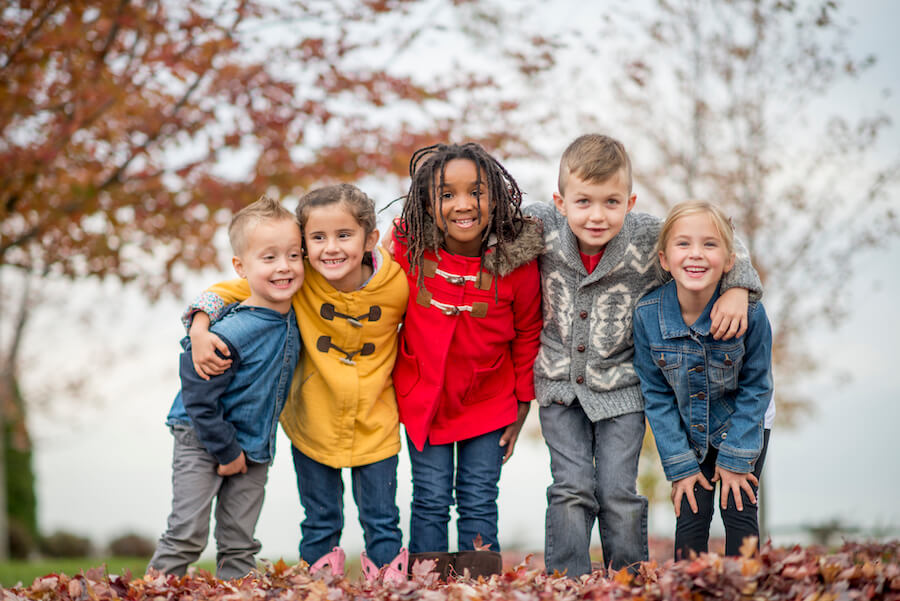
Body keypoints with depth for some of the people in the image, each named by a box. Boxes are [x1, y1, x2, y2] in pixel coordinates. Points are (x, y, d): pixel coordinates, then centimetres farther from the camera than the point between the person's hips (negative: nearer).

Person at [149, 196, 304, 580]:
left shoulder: (294, 317, -6)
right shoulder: (230, 334, -27)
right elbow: (198, 398, -21)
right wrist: (226, 450, -15)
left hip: (254, 449, 6)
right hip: (201, 442, -6)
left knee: (239, 545, 10)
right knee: (187, 536, -4)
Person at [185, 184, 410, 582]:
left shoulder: (397, 285, -17)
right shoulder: (299, 281, -19)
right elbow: (229, 291, -12)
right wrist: (200, 327, -28)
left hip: (375, 427, 0)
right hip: (313, 425, 0)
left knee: (382, 521, 13)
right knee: (320, 522, 16)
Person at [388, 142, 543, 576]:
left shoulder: (517, 260, -17)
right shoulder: (407, 249, -16)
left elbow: (527, 332, -2)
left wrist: (523, 401, 4)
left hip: (488, 402, 0)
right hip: (423, 397, 1)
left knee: (479, 504, 6)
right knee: (431, 501, 5)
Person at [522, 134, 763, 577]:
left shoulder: (649, 240, -19)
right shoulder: (542, 227, -17)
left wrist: (737, 289, -18)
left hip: (620, 388, -1)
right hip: (560, 386, 1)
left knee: (619, 493, 1)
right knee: (571, 488, -3)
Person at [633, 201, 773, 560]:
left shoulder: (749, 312, -27)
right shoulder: (648, 315, -22)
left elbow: (755, 389, -13)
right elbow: (657, 394, -11)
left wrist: (735, 458, -13)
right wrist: (679, 465, -11)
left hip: (744, 427, -1)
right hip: (688, 434, 1)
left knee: (739, 512, -1)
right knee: (691, 515, 0)